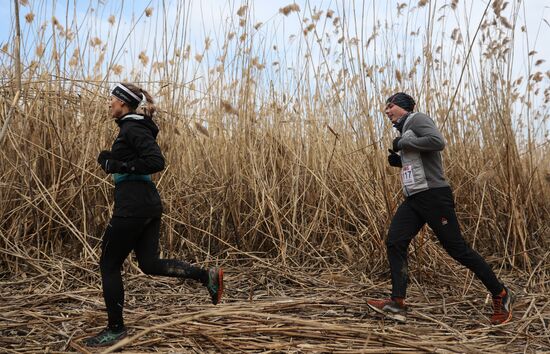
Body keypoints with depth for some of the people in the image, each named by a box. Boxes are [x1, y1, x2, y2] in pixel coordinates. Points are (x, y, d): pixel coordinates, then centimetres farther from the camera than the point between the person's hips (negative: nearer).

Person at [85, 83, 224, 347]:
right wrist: (111, 159, 14)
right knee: (150, 264, 11)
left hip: (133, 206, -10)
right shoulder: (134, 126, 18)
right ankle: (207, 276, 4)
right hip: (148, 204, 10)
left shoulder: (132, 127, -12)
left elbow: (156, 162, -23)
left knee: (109, 265, 4)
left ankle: (115, 328, 16)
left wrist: (118, 166, -18)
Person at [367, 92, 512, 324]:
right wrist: (398, 160, 13)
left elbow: (438, 141, -24)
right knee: (394, 242, -4)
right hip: (413, 199, 9)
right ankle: (397, 304, -4)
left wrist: (403, 143, -15)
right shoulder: (405, 131, 22)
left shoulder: (417, 119, -5)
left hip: (433, 195, -9)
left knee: (456, 248, -4)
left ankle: (500, 295, 13)